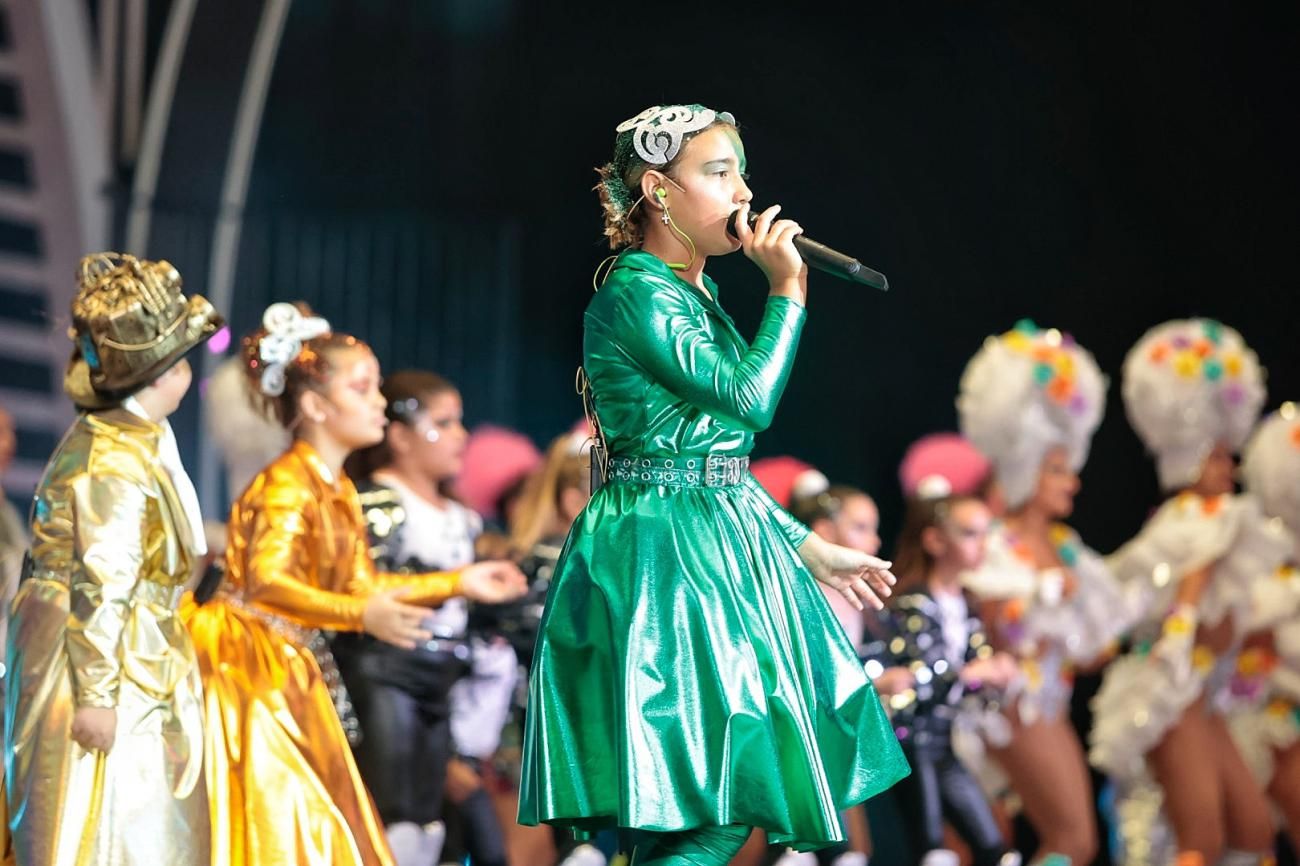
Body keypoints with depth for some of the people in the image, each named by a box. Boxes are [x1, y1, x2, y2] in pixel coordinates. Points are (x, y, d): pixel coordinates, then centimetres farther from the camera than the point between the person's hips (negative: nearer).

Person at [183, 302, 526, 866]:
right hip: (251, 665, -9)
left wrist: (458, 582, 19)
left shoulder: (339, 490, 11)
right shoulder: (288, 485, -17)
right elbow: (267, 582, -32)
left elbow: (360, 584, 19)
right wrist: (364, 616, -44)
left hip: (293, 668, 9)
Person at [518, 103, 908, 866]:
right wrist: (787, 290, -10)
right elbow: (749, 398, -20)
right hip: (665, 553, -9)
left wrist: (811, 550, 22)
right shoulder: (636, 295, -13)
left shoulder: (698, 296, 16)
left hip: (723, 547, 9)